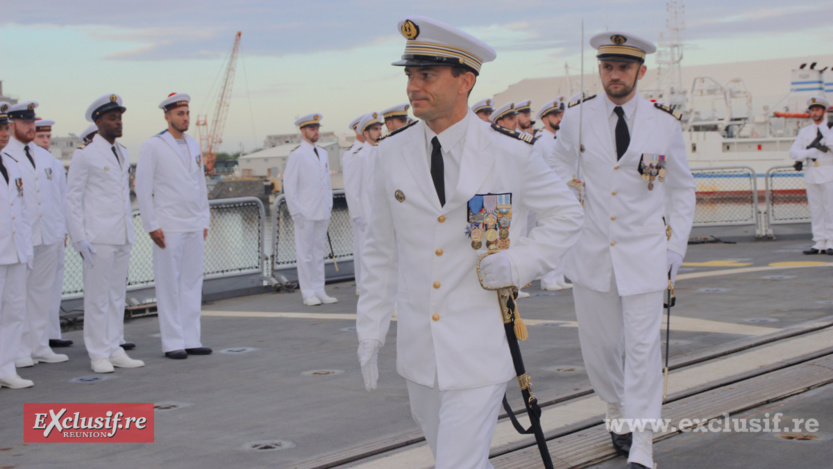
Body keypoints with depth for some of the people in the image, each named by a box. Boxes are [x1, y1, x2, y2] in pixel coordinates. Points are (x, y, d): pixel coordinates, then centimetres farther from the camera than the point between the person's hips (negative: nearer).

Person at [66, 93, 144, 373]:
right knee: (97, 297, -3)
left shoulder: (122, 154, 15)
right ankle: (98, 355, 3)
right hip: (98, 239, -7)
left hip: (122, 237, 7)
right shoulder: (85, 156, -5)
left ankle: (115, 350, 16)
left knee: (117, 295, 10)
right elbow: (73, 199, -6)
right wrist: (80, 239, -12)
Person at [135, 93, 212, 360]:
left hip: (195, 227, 6)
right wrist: (152, 226, -11)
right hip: (168, 227, -6)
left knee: (192, 283, 7)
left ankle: (191, 340, 12)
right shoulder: (152, 147, -5)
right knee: (169, 285, -3)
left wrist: (205, 221, 14)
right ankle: (172, 343, 2)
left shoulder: (193, 146, 14)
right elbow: (142, 188, -7)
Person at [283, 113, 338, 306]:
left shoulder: (322, 153, 15)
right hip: (305, 214, -6)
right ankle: (308, 293, 2)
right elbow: (289, 185, -8)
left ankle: (319, 291, 14)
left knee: (319, 252, 10)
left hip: (322, 213, 6)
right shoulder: (297, 154, -6)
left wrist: (329, 207, 14)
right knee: (305, 254, -3)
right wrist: (296, 212, -11)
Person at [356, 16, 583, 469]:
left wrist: (518, 264, -9)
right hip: (417, 346, 4)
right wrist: (370, 333, 8)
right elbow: (380, 249, 8)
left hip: (480, 349, -4)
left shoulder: (509, 153, -9)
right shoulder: (392, 152, 1)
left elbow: (566, 214, 6)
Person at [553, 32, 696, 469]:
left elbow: (682, 192, 8)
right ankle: (617, 413, 37)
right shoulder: (576, 117, -1)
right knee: (598, 346, 10)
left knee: (642, 348, -4)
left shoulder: (665, 122, -2)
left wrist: (674, 254, 3)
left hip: (645, 255, -1)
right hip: (591, 254, 2)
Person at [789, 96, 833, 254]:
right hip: (810, 174, 4)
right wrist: (809, 152, -12)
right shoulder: (804, 132, 13)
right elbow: (793, 152, 5)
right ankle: (819, 243, 7)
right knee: (815, 210, 4)